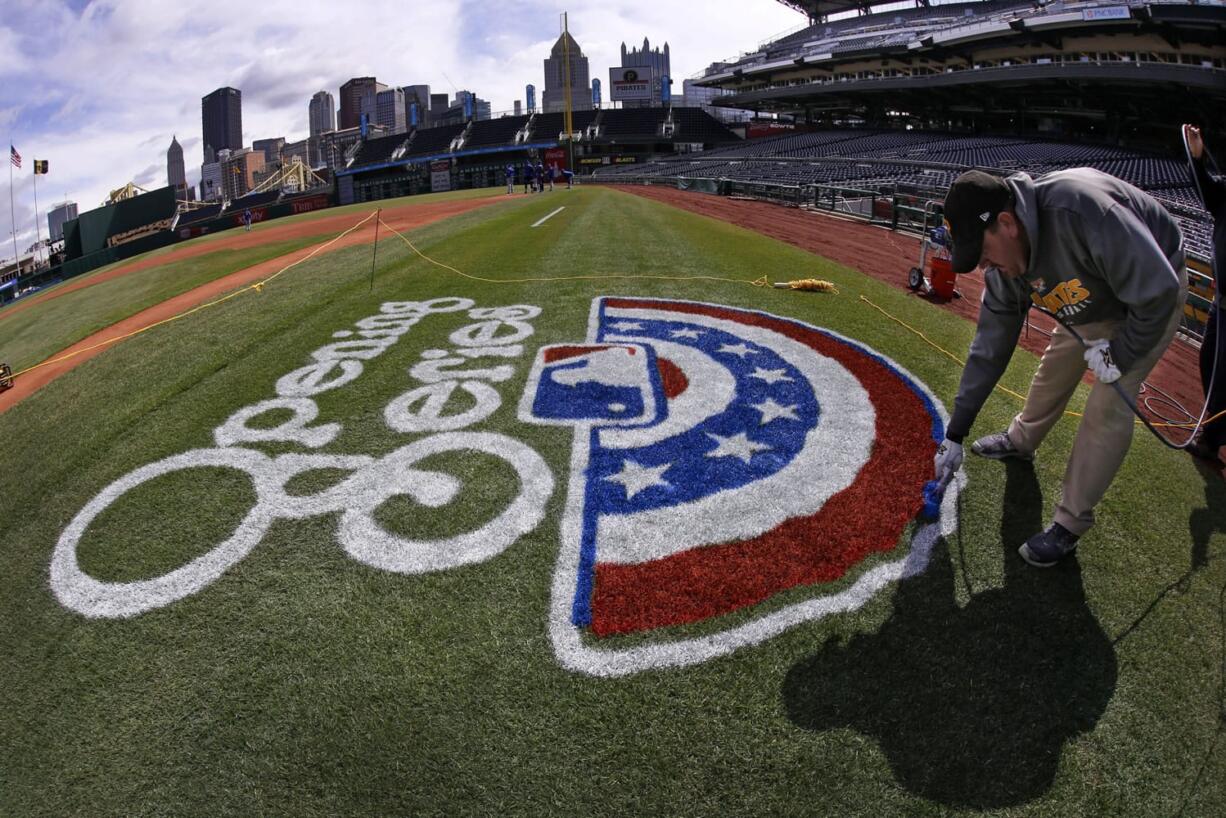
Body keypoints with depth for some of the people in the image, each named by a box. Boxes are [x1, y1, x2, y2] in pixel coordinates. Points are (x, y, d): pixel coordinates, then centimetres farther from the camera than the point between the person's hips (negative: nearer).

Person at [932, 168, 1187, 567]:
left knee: (1107, 407, -11)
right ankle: (1020, 442, 47)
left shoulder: (1080, 211, -43)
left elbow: (1159, 291, -34)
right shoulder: (1005, 262, -17)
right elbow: (990, 347, -8)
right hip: (1094, 301, 7)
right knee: (1053, 371, 17)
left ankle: (1069, 525, 1)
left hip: (1152, 295, -6)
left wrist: (1120, 354, -22)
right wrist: (954, 435, -5)